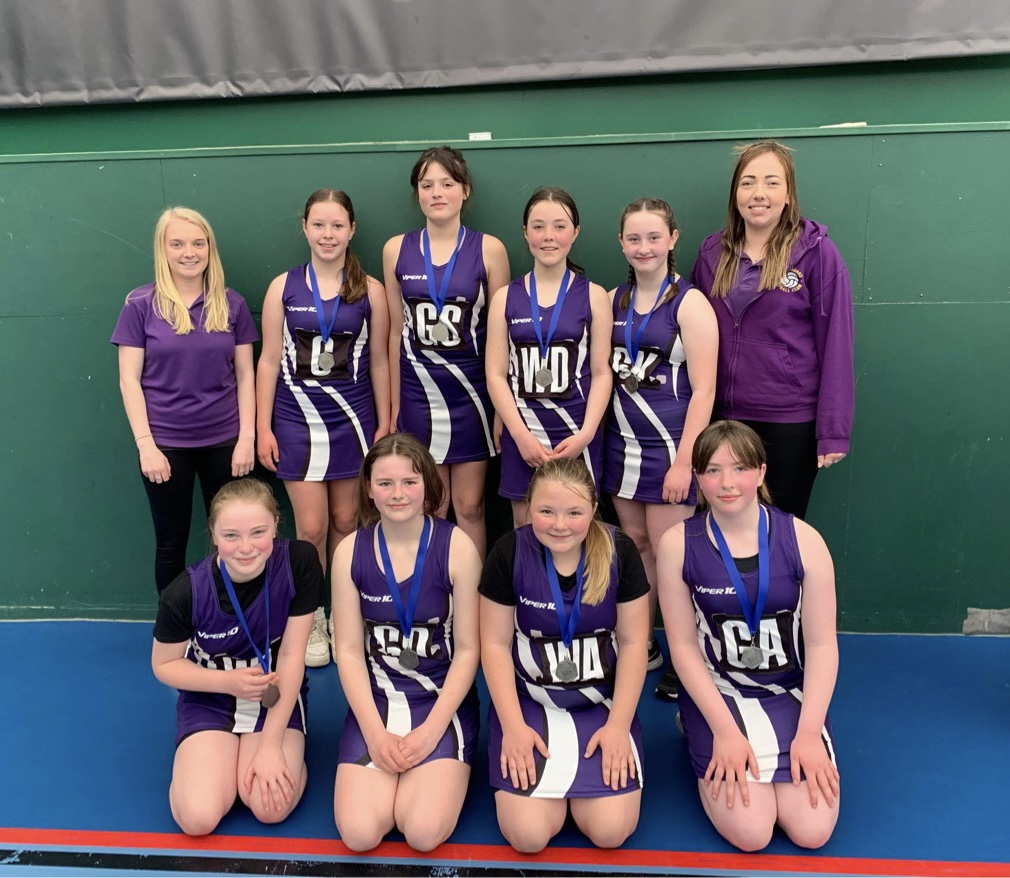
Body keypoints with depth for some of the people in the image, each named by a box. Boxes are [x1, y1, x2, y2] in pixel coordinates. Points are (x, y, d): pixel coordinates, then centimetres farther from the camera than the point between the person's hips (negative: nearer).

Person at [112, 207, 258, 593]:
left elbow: (245, 375, 4)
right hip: (165, 443, -1)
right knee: (171, 543, 10)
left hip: (224, 441, 2)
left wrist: (247, 438, -3)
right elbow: (129, 379, -3)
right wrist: (145, 444, -10)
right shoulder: (141, 304, -3)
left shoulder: (231, 304, 3)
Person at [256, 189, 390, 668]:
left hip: (353, 418, 1)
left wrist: (384, 424, 2)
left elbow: (379, 362, 3)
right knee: (311, 527, 0)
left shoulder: (369, 290, 0)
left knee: (345, 523, 8)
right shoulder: (284, 287, 0)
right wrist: (263, 427, -3)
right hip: (298, 419, 0)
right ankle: (311, 622, 19)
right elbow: (269, 360, 0)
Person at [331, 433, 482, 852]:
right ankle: (391, 772, 17)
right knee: (358, 834, -14)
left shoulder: (456, 547, -11)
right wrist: (374, 731, -11)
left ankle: (445, 769, 15)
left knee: (424, 833, -17)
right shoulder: (350, 552, -5)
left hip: (444, 700, -2)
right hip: (375, 699, 2)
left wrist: (431, 731, -13)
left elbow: (467, 648, -8)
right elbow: (348, 648, -2)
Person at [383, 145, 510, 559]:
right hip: (418, 393, 2)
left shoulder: (488, 249, -3)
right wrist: (395, 403, 7)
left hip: (472, 392, -1)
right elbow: (396, 331, 7)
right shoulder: (397, 249, 3)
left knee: (470, 507, 6)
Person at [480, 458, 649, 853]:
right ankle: (558, 785, 19)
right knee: (528, 835, -14)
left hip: (602, 703, 1)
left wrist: (619, 724, -8)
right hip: (529, 701, 0)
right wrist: (513, 725, -11)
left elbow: (633, 642, -4)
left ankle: (579, 785, 20)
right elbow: (495, 643, -7)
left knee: (610, 831, -13)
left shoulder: (620, 552, -11)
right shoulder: (509, 553, -13)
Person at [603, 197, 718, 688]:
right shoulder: (613, 301, 8)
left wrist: (683, 460, -16)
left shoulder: (689, 303, -8)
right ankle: (641, 646, 26)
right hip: (622, 443, 5)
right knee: (634, 544, 12)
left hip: (670, 446, -5)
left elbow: (703, 390, -12)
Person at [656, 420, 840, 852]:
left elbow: (822, 644, -6)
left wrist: (809, 732, -12)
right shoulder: (678, 544, -12)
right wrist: (724, 729, -13)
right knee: (750, 833, -15)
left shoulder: (802, 540, -11)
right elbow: (684, 646, -8)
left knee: (812, 831, -11)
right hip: (717, 692, -1)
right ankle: (705, 737, 14)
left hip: (791, 692, 2)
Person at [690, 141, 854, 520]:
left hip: (791, 420, -3)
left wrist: (833, 431, -10)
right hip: (724, 417, 4)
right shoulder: (713, 252, 4)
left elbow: (835, 344, -8)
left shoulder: (816, 252, -8)